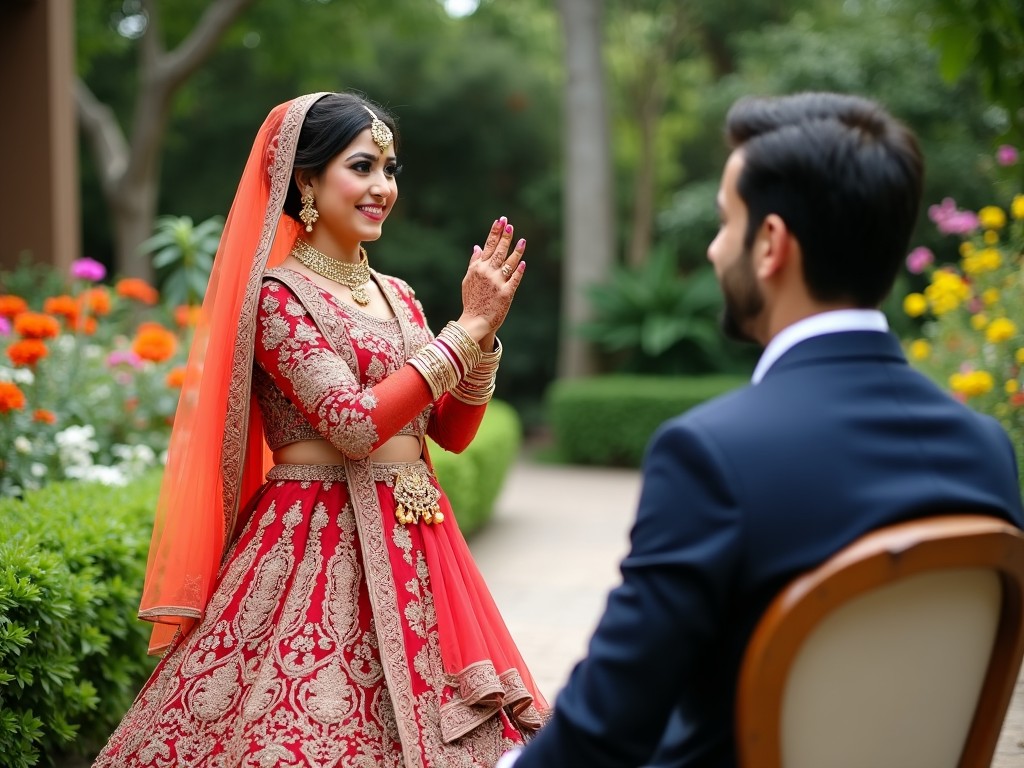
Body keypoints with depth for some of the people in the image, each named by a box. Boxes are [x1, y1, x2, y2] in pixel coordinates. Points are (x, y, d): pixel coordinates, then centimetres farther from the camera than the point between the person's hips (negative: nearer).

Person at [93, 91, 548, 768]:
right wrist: (465, 332, -13)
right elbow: (355, 425, -18)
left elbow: (453, 433, 13)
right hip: (321, 546, -7)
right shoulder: (278, 292, -7)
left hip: (414, 547, 7)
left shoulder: (397, 296, 14)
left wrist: (483, 332, 0)